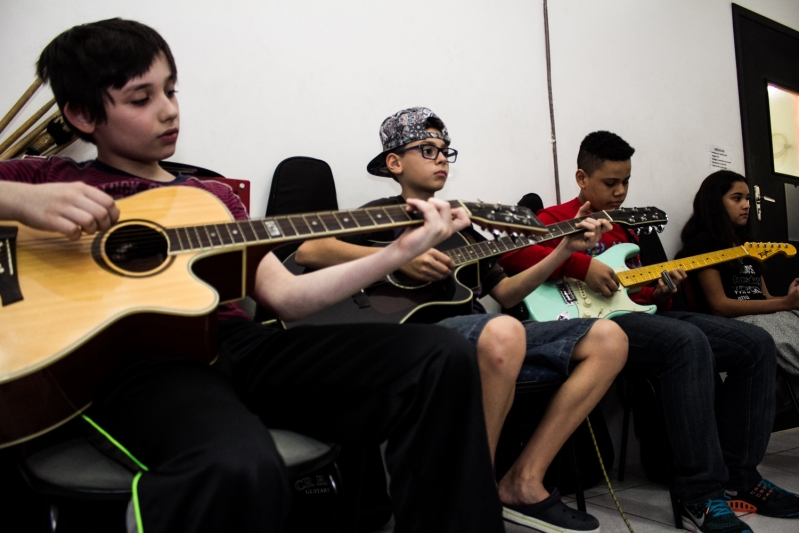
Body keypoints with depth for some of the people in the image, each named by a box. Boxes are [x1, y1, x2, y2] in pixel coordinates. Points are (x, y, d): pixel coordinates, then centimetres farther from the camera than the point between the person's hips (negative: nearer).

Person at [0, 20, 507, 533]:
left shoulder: (214, 197, 25)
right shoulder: (48, 178, 16)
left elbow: (285, 295, 14)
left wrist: (400, 252, 6)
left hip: (233, 339, 5)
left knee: (443, 356, -14)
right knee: (240, 469, -41)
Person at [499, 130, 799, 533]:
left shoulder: (624, 227, 27)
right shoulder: (557, 219, 2)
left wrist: (661, 294, 2)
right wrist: (582, 265, -23)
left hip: (638, 314, 9)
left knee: (756, 344, 1)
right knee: (688, 341, -36)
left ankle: (738, 477, 7)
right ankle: (702, 500, -27)